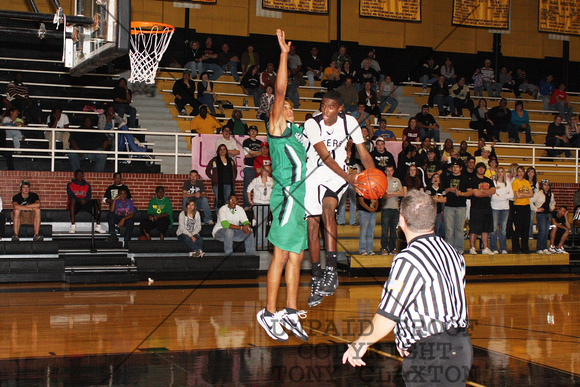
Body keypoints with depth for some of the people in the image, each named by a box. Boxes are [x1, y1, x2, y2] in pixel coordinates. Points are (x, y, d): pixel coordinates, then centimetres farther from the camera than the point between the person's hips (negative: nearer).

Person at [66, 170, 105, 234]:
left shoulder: (87, 185, 20)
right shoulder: (70, 185, 12)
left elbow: (89, 196, 5)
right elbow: (71, 196, -4)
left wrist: (84, 200, -20)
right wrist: (80, 200, -22)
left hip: (85, 204, 3)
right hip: (75, 204, -3)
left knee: (96, 202, -24)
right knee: (73, 199, -38)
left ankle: (98, 225, -28)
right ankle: (73, 226, -45)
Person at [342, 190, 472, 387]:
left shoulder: (408, 260, -16)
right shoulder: (451, 252, 10)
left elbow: (387, 317, -15)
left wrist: (360, 344, 0)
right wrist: (408, 340, 19)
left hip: (430, 358, -8)